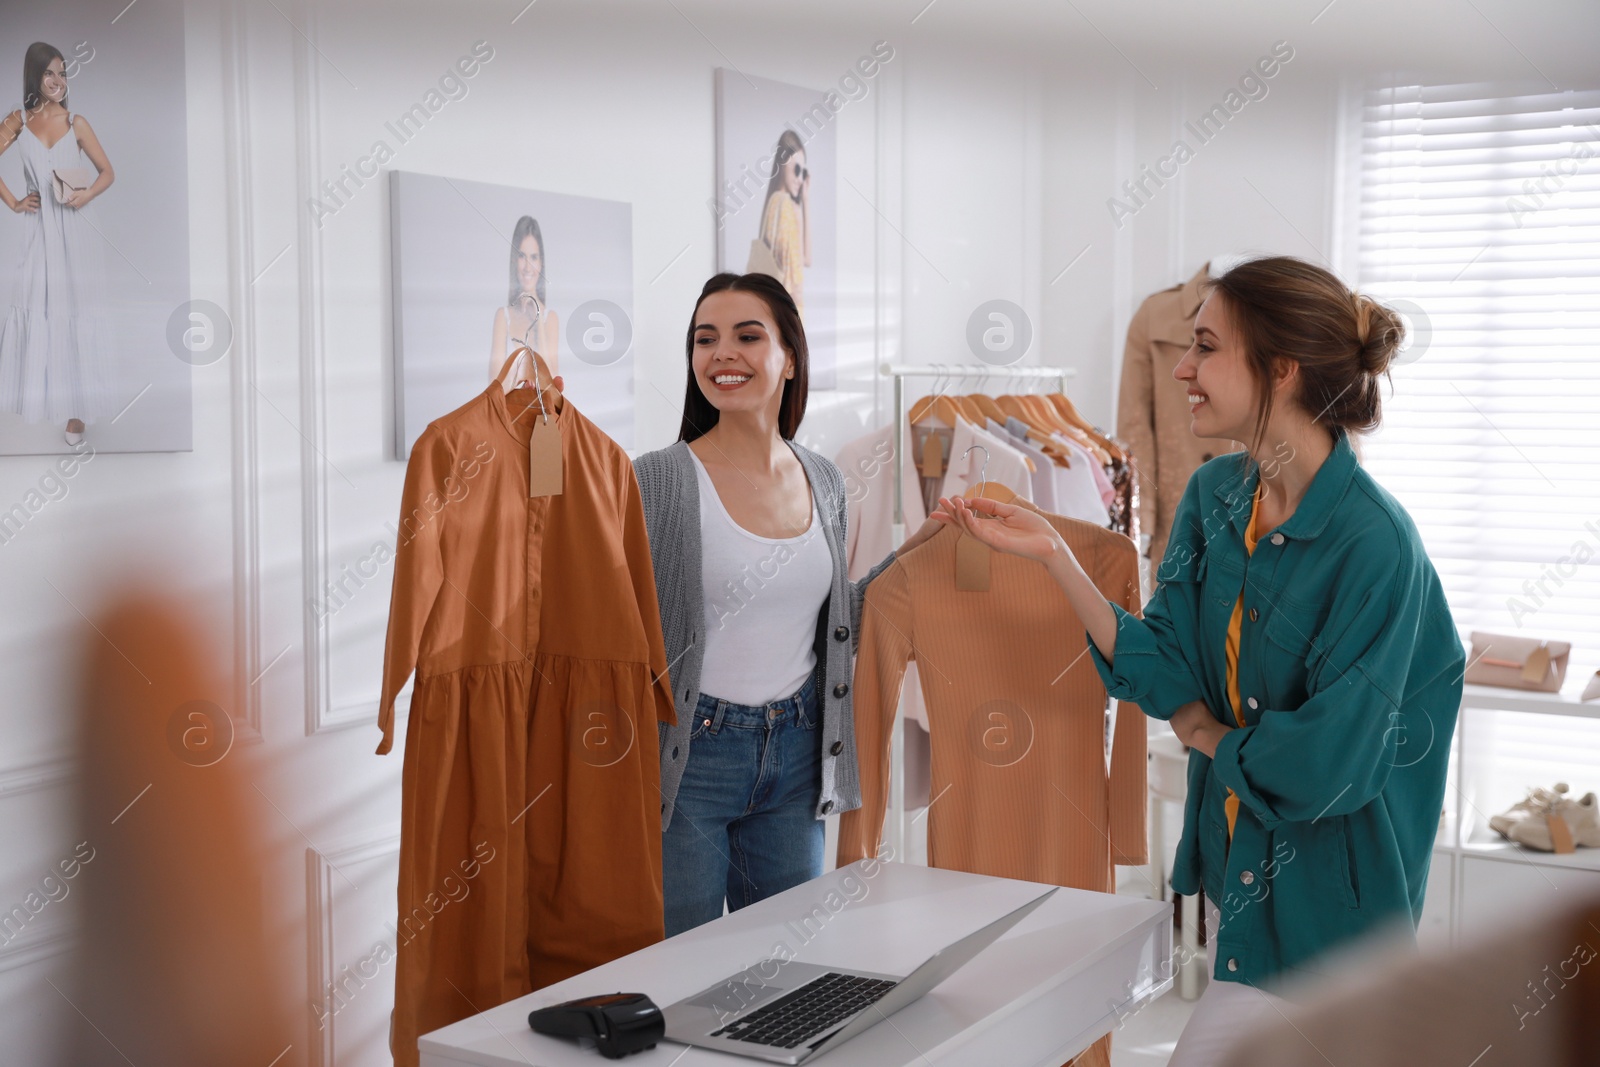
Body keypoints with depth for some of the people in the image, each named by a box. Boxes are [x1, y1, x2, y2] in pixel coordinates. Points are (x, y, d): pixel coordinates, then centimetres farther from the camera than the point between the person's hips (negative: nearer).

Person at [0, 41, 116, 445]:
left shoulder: (76, 122, 4)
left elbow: (108, 172, 6)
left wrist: (87, 194, -11)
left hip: (73, 228, 0)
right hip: (39, 229, 1)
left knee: (75, 312, 0)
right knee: (34, 311, 0)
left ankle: (76, 407, 3)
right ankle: (35, 397, 8)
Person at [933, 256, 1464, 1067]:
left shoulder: (1374, 543, -23)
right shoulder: (1214, 494, -1)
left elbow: (1326, 764, -24)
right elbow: (1166, 673, -3)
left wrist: (1204, 734, -8)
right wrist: (1051, 553, -10)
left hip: (1321, 906, -7)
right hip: (1233, 868, 7)